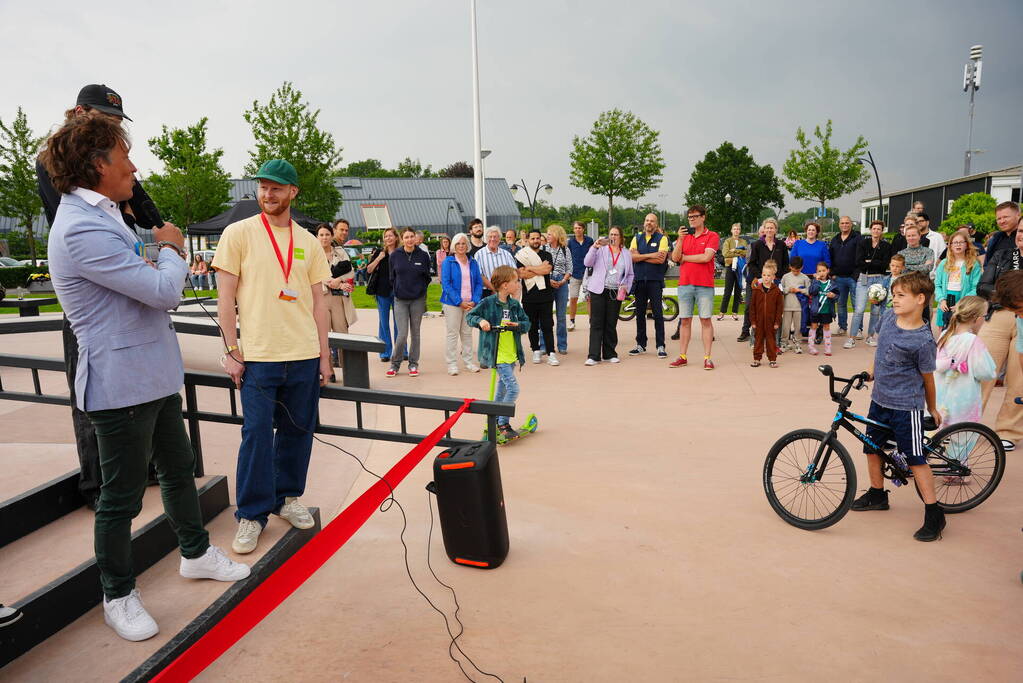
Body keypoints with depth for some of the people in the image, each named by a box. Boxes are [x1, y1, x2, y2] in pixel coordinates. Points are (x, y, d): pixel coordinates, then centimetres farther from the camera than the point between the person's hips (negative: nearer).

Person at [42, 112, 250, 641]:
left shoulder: (100, 216, 12)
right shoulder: (82, 230, -22)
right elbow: (164, 289, -23)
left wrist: (166, 253, 2)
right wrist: (172, 249, -4)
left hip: (154, 375, 10)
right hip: (122, 384, -10)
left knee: (178, 468, 21)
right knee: (122, 496, 6)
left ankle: (196, 553, 40)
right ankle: (118, 596, 25)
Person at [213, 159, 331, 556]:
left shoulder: (308, 242, 9)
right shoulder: (238, 233, 0)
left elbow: (318, 302, 10)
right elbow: (226, 298, -1)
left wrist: (324, 355, 7)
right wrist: (232, 351, -6)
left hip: (304, 355, 3)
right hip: (257, 356, -3)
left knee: (297, 430, 10)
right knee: (257, 434, -1)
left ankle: (288, 498, 28)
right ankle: (252, 514, 13)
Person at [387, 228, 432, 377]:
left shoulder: (423, 255, 1)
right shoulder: (395, 256, 1)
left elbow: (427, 277, 11)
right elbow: (392, 277, 11)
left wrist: (420, 289, 8)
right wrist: (397, 291, 10)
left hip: (418, 300, 1)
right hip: (400, 300, -1)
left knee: (415, 333, 7)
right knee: (402, 334, -7)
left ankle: (413, 364, 17)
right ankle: (395, 364, 9)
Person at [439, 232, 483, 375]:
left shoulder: (473, 262, 10)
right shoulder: (448, 262, -2)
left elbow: (479, 283, 9)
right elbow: (446, 283, -8)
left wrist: (475, 301, -6)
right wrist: (460, 302, -14)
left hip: (470, 303, 4)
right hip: (453, 303, -4)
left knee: (467, 333, 10)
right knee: (452, 333, -1)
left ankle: (468, 361, 19)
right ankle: (452, 364, 6)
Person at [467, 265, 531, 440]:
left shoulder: (515, 305, 5)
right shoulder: (488, 303, -11)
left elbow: (527, 323, 8)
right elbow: (470, 316, -2)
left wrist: (517, 325, -13)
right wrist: (480, 321, -21)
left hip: (511, 354, 7)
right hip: (497, 355, -7)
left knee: (502, 388, 18)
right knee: (513, 388, -13)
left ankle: (496, 421, 34)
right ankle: (503, 424, 0)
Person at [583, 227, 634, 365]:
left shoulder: (626, 255, 14)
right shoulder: (601, 249, 7)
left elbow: (630, 274, 20)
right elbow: (587, 263, -4)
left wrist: (626, 287, 5)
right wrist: (594, 247, -15)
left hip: (616, 293, 2)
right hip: (598, 291, -2)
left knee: (611, 324, 6)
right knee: (596, 323, -5)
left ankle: (609, 354, 16)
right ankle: (593, 355, -4)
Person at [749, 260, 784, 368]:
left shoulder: (777, 290, -2)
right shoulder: (757, 290, 0)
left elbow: (780, 307, -1)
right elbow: (752, 306, 2)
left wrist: (777, 321, -5)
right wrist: (753, 321, -2)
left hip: (771, 321, -1)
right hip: (759, 321, 1)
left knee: (771, 339, 8)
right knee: (758, 339, 8)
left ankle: (772, 359, 16)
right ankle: (757, 359, 15)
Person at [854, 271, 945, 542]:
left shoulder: (923, 341, -19)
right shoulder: (888, 320, 0)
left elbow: (927, 377, -6)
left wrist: (933, 409, 6)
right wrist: (870, 372, 9)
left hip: (906, 407, -7)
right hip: (879, 400, 7)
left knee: (915, 459, -2)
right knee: (872, 448, 17)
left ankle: (934, 514, 10)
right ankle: (877, 494, 37)